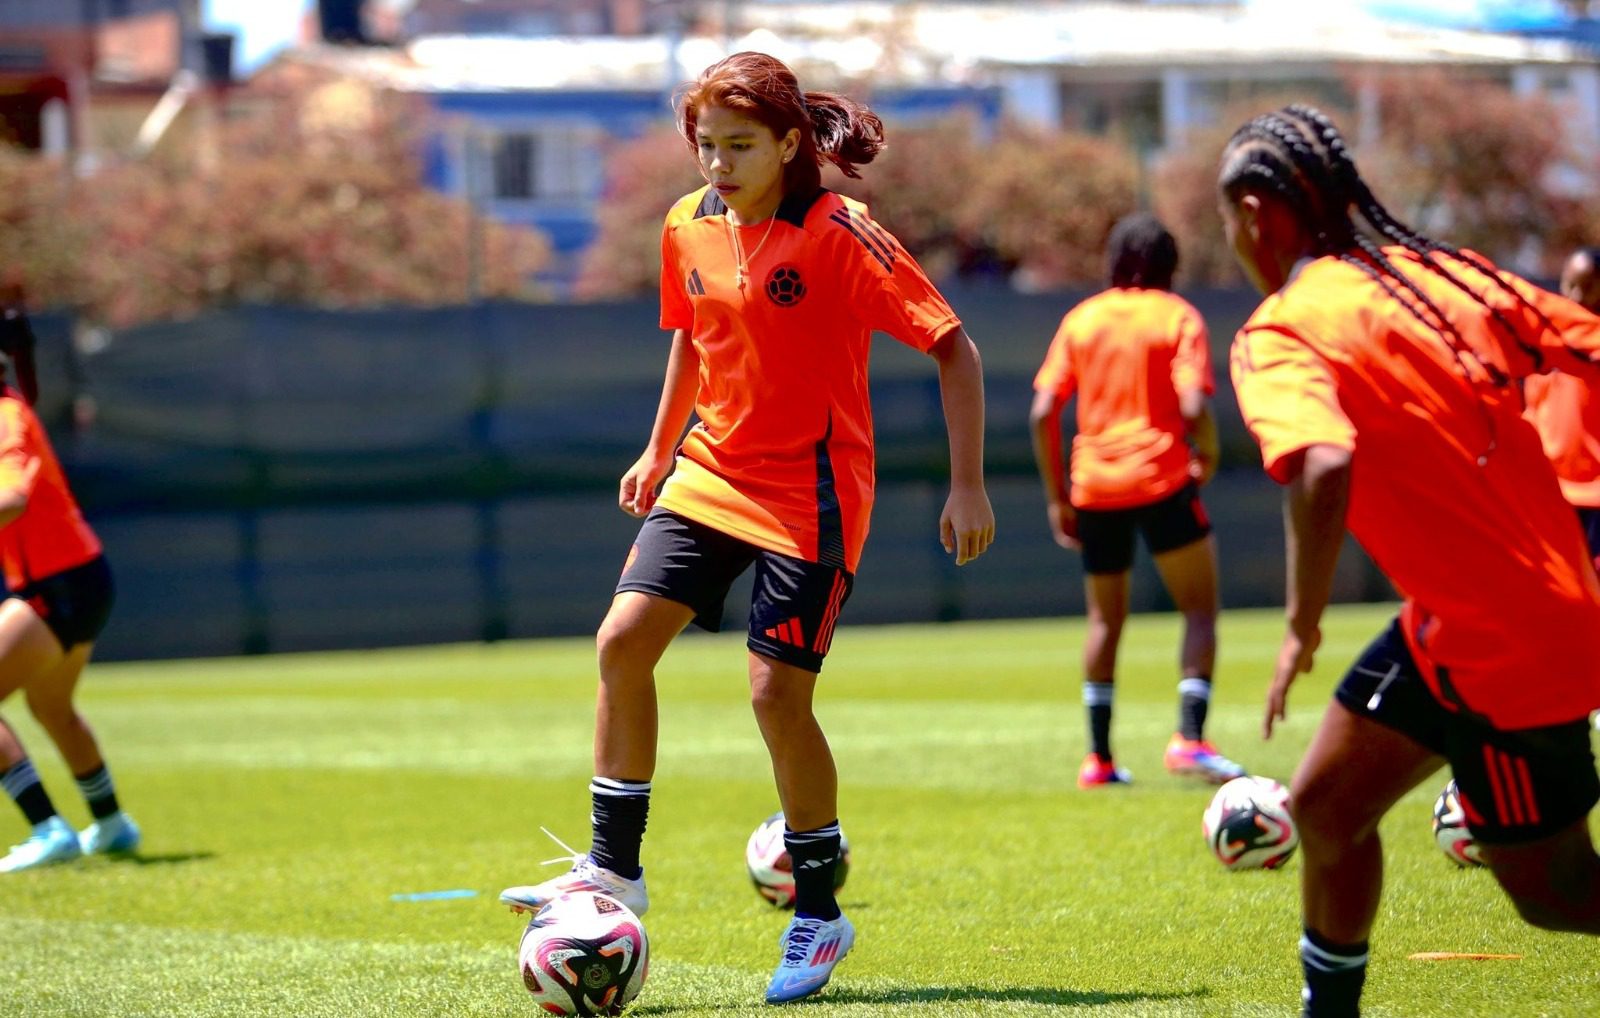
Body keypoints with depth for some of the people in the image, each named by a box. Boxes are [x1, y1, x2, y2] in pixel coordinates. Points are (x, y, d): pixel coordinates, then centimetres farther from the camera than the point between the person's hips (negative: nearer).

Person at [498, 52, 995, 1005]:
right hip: (711, 472, 6)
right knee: (623, 640, -9)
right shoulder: (689, 227, 3)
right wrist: (658, 450, 22)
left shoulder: (839, 234, -16)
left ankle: (820, 917, 8)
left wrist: (968, 486, -18)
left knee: (778, 693, -9)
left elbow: (953, 347, -14)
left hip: (811, 493, -6)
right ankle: (614, 868, 2)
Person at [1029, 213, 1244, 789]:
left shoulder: (1081, 319, 9)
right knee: (1200, 608, 3)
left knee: (1105, 619, 16)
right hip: (1163, 480, -4)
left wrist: (1056, 496, 8)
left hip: (1094, 484, 4)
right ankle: (1189, 737, -14)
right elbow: (1193, 406, -13)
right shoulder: (1178, 316, 0)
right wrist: (1208, 456, 7)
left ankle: (1098, 757, 13)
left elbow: (1043, 413, 2)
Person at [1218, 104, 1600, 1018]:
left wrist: (1304, 627, -23)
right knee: (1327, 805, 16)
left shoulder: (1279, 334, -17)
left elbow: (1324, 470, -36)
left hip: (1501, 650, -8)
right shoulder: (1449, 274, 4)